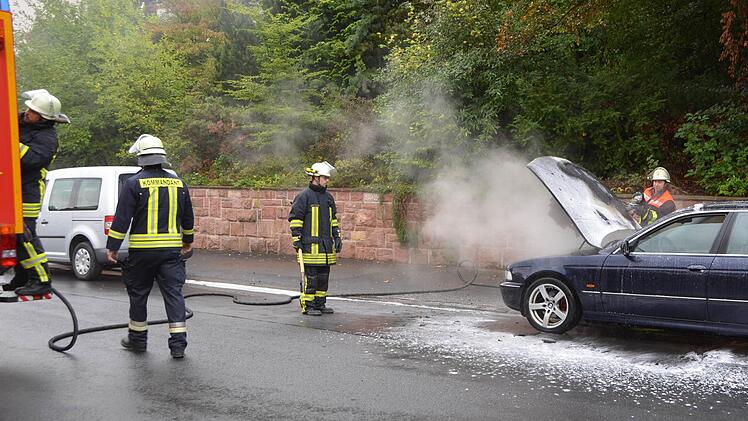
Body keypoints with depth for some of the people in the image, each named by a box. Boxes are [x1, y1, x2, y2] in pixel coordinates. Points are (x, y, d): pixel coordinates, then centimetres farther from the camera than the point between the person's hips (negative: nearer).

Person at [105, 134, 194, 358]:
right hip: (172, 248, 3)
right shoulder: (178, 184, 8)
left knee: (138, 293, 12)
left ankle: (137, 338, 23)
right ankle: (178, 343, -2)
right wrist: (188, 241, 31)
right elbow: (188, 218, 17)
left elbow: (121, 219, -8)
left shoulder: (134, 183, -6)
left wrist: (112, 247, -1)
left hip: (142, 250, -3)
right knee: (174, 293, 2)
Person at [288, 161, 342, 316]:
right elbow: (295, 218, -8)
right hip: (310, 244, -7)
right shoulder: (304, 196, -7)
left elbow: (333, 219, 23)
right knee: (310, 276, -5)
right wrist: (296, 239, -11)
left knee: (324, 275, 10)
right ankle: (308, 306, 2)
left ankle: (320, 304, 19)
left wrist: (337, 237, 18)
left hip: (326, 244, 7)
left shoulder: (328, 197, 15)